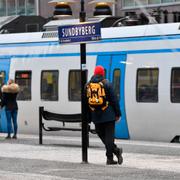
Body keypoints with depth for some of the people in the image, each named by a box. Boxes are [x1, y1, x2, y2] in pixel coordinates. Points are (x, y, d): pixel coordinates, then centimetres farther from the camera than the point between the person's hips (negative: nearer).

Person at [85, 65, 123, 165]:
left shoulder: (87, 86, 8)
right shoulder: (107, 84, -5)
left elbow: (86, 103, 12)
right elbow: (114, 100, -6)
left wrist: (89, 118, 18)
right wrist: (118, 114, 1)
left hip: (96, 117, 3)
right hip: (108, 116, -3)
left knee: (102, 135, 13)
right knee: (109, 136, -2)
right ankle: (109, 158, -6)